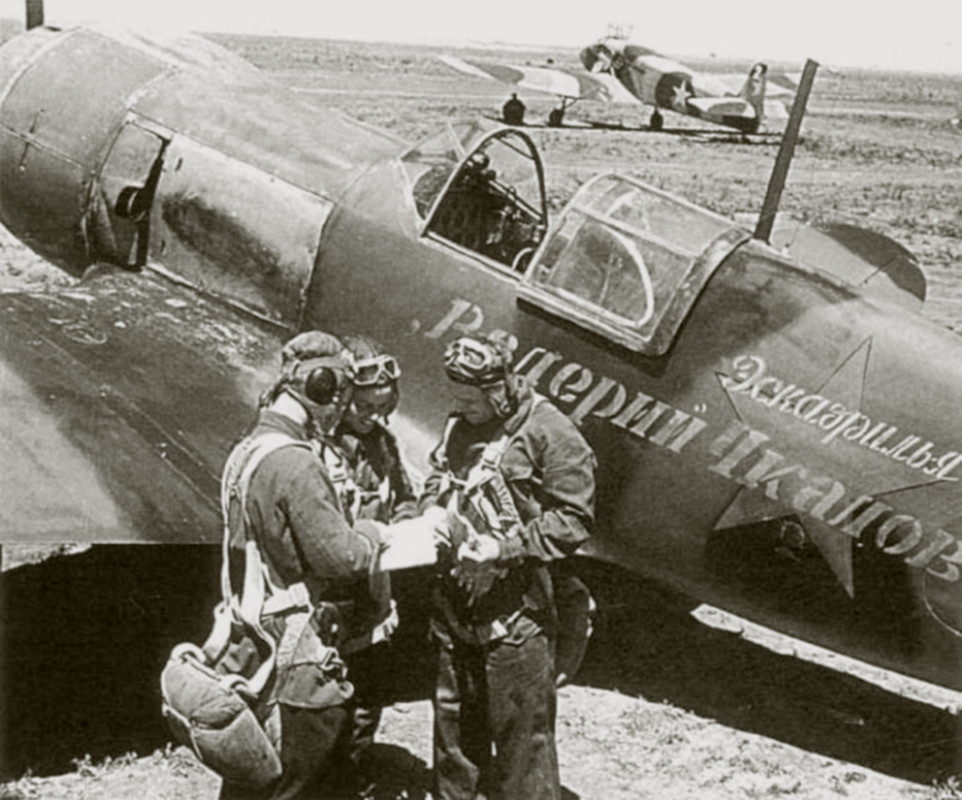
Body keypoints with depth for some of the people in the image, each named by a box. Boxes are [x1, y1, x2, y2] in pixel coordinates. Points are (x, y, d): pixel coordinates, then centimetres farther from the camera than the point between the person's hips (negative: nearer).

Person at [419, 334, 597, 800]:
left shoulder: (549, 433, -12)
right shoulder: (457, 428, 10)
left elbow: (572, 521, -15)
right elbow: (435, 486, 22)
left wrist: (504, 548, -22)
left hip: (515, 609, -7)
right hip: (455, 603, 7)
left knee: (521, 728, 2)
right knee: (454, 718, 19)